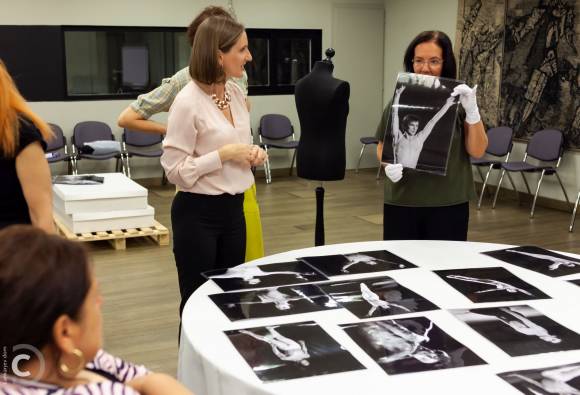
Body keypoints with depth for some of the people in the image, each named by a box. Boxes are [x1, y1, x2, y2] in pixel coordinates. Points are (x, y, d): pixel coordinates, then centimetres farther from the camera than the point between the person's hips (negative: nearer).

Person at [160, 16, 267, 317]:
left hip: (233, 208, 7)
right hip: (198, 213, -7)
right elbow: (175, 170, -18)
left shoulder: (236, 93, 5)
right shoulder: (188, 102, -18)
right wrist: (225, 154, -21)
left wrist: (253, 154, -2)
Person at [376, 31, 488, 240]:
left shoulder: (460, 99, -2)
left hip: (448, 204, -1)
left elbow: (477, 151, -6)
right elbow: (382, 146, 9)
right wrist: (389, 164, -12)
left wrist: (472, 110, -20)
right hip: (401, 202, 1)